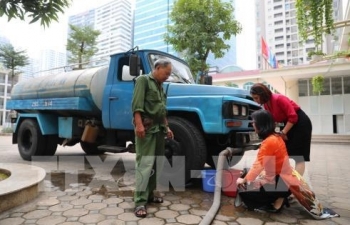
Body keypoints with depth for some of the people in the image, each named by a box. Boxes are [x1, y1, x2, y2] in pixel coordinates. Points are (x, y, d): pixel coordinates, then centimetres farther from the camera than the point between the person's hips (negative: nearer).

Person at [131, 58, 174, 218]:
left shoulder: (160, 86, 23)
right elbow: (137, 104, -13)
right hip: (146, 128, -8)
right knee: (145, 164, -10)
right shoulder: (143, 80, -1)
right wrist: (139, 124, -23)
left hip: (159, 129, 9)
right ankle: (140, 202, -5)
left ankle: (149, 194, 21)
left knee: (156, 164, 10)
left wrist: (166, 127, 20)